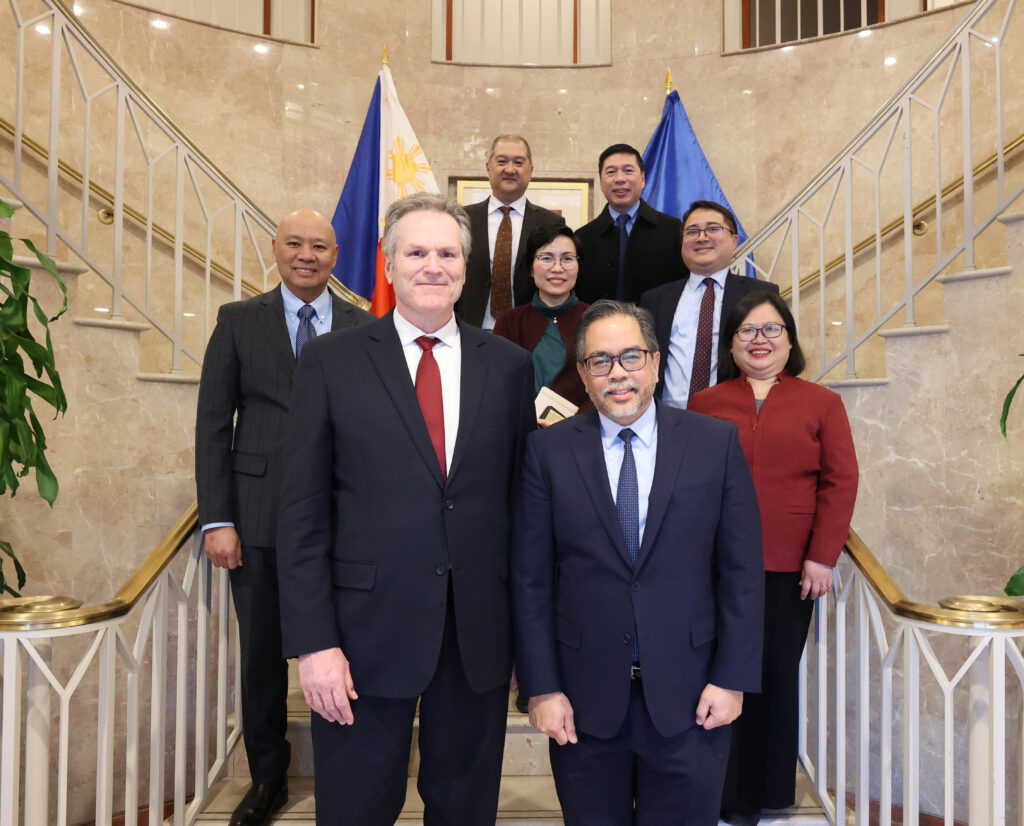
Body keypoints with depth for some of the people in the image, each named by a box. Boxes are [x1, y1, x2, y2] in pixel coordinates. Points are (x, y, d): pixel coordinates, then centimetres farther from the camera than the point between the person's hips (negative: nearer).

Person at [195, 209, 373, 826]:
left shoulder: (365, 329, 6)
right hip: (259, 514, 1)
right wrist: (217, 520, -4)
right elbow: (213, 423, 3)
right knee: (262, 652, 11)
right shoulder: (239, 321, 5)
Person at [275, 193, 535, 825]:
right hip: (367, 632, -1)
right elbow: (303, 513, -4)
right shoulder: (332, 362, -2)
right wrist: (314, 642, -9)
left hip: (480, 633, 2)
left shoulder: (510, 365, 3)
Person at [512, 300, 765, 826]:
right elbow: (530, 579, -3)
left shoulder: (716, 443, -2)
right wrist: (541, 687, -5)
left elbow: (742, 569, -1)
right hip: (584, 700, 0)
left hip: (688, 698, 0)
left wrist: (732, 679, -4)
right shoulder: (547, 451, -3)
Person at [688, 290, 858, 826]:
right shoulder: (704, 405, 7)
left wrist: (822, 556, -6)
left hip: (789, 570, 0)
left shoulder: (821, 404, 6)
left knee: (776, 677, 8)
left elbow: (841, 481, 1)